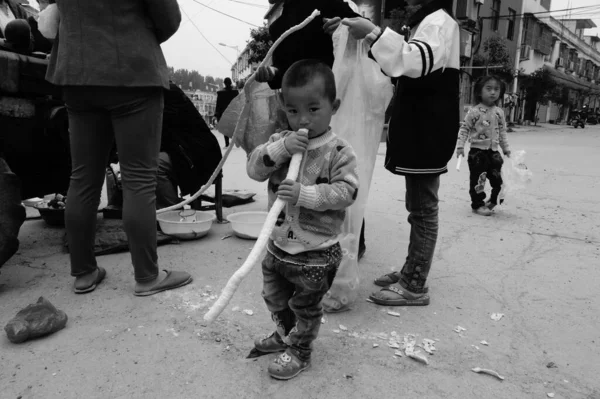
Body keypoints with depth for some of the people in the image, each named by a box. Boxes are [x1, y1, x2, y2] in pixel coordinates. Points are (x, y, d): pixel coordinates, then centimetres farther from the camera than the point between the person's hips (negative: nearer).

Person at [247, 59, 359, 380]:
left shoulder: (339, 151, -15)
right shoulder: (281, 141, -1)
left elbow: (345, 192, -22)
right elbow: (254, 168, -10)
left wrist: (304, 194, -32)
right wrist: (280, 147, -25)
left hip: (317, 251, -6)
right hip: (279, 243, 6)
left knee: (305, 306, 12)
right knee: (274, 297, 25)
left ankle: (299, 351, 35)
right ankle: (284, 335, 51)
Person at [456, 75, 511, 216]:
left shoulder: (499, 112, 7)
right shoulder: (474, 111, -9)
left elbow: (502, 132, 14)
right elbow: (464, 129, -8)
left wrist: (506, 148, 14)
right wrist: (460, 146, -15)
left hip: (494, 151, 5)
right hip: (477, 151, -5)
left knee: (497, 178, 10)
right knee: (477, 179, 0)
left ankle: (493, 201, 31)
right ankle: (477, 204, 12)